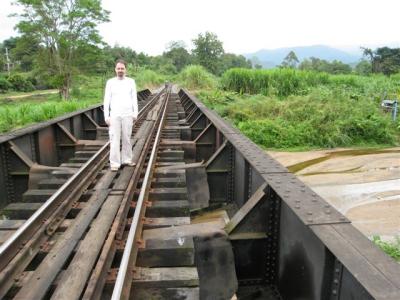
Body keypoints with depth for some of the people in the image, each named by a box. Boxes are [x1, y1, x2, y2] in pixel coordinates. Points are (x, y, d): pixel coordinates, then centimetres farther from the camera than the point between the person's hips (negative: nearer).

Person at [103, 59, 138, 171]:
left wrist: (135, 113, -4)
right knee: (114, 139, -2)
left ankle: (127, 159, 21)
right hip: (114, 115, -1)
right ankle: (115, 163, 2)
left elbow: (134, 99, 4)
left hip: (128, 115, 1)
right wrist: (106, 116, -5)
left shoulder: (131, 81, 4)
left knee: (127, 138, 8)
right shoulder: (110, 82, 2)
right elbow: (107, 100, 1)